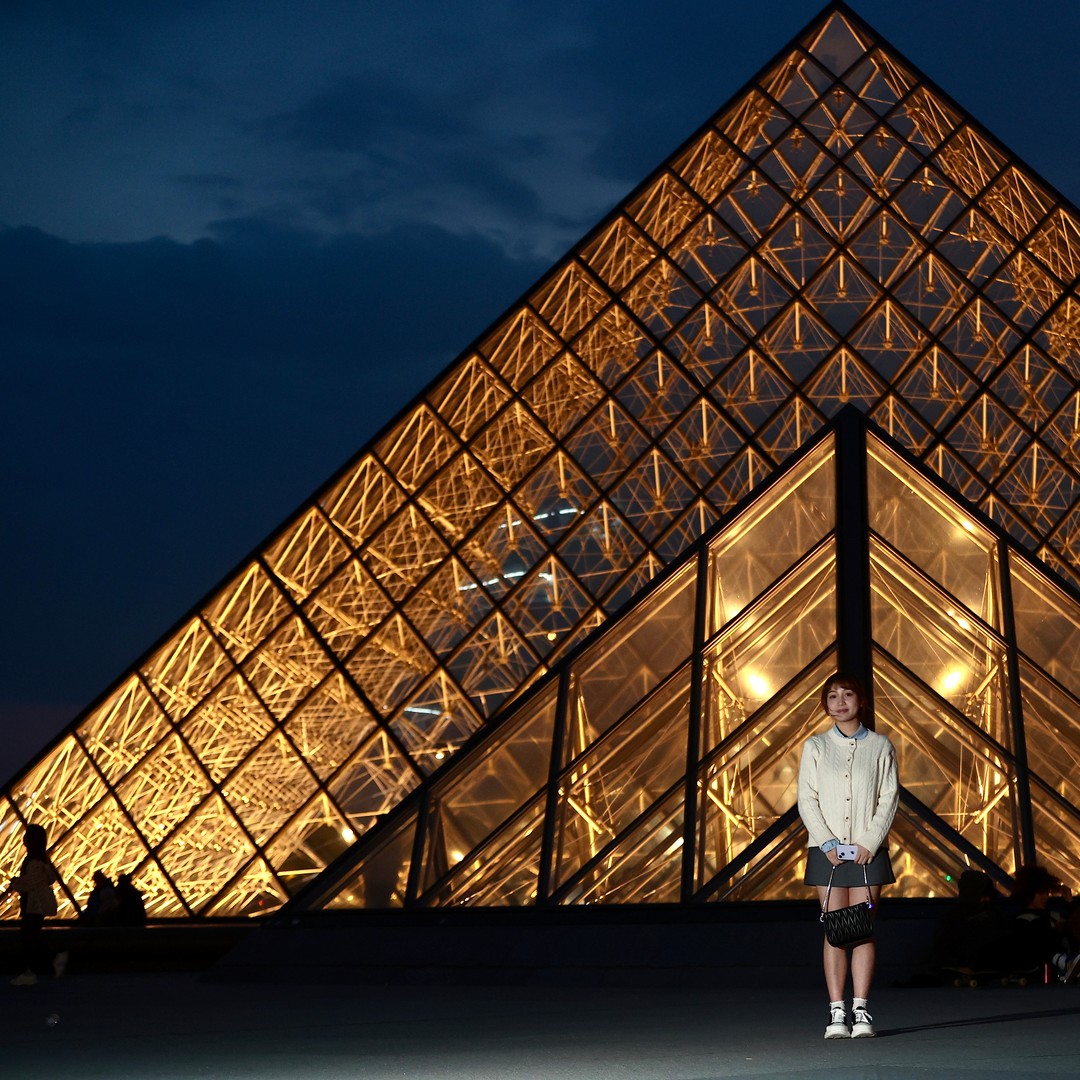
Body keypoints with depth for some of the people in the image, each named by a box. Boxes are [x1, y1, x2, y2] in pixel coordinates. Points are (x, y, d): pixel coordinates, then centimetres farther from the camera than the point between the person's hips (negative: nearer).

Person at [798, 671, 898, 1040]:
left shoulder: (880, 746, 6)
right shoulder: (815, 746, 7)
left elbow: (888, 798, 2)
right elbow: (806, 800, 2)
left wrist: (870, 842, -9)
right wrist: (827, 843, -9)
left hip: (868, 851, 0)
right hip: (827, 851, 0)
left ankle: (861, 1011, -3)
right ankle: (836, 1013, -3)